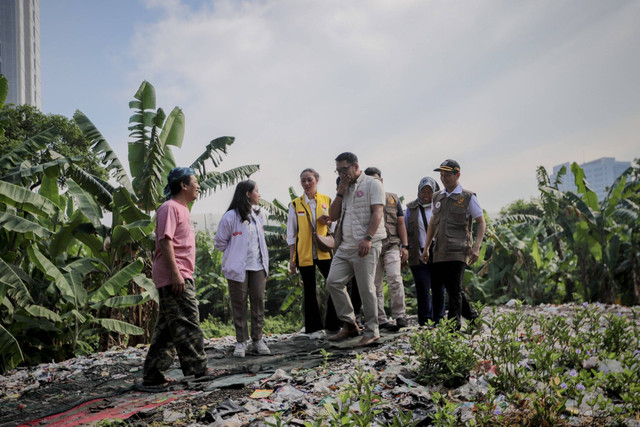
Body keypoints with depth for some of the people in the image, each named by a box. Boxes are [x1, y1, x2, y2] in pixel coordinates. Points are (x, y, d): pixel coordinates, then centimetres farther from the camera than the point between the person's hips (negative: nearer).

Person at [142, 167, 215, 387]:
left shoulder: (181, 209, 21)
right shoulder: (170, 208, -10)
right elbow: (165, 241, -19)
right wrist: (175, 274, -24)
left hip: (181, 277, 10)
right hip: (174, 277, -10)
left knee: (167, 327, 10)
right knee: (186, 322, -7)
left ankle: (153, 374, 15)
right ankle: (198, 368, -1)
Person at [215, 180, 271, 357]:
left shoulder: (257, 215, 12)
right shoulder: (230, 217, -9)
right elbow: (220, 242, -1)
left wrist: (266, 265, 15)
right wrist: (235, 255, 1)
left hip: (258, 267, 5)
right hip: (238, 269, -5)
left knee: (258, 302, 5)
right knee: (239, 304, 1)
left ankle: (258, 339, 14)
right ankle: (241, 341, 10)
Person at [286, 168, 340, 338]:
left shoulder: (327, 200, 6)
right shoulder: (295, 204, 4)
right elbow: (291, 233, 5)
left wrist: (327, 222, -12)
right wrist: (292, 258, 1)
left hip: (324, 251, 1)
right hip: (304, 253, -1)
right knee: (310, 290, 6)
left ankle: (333, 325, 7)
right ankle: (314, 328, 16)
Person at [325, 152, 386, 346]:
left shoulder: (372, 184, -1)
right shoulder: (344, 188, 20)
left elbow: (377, 212, -12)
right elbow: (333, 216, 15)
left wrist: (368, 238, -23)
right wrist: (340, 192, 4)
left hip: (366, 245, -7)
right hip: (345, 246, 8)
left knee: (366, 288, -5)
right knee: (333, 282, 1)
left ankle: (371, 331, 7)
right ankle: (349, 325, 12)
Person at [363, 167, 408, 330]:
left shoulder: (392, 198, 13)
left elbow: (400, 223, 11)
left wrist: (404, 246, 2)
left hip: (392, 245, 0)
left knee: (394, 278, -16)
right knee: (375, 285, 2)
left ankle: (399, 315, -7)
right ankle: (380, 320, 9)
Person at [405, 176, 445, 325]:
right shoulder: (411, 209, 11)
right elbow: (404, 230, 14)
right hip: (419, 255, 0)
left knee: (439, 288, 2)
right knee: (423, 288, -4)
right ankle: (425, 321, 4)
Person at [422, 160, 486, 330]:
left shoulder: (468, 197, 0)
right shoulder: (437, 197, 16)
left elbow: (481, 223, 0)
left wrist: (476, 247, -12)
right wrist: (426, 247, 17)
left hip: (458, 252, -6)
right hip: (440, 252, 6)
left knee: (454, 289, -9)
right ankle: (474, 318, 27)